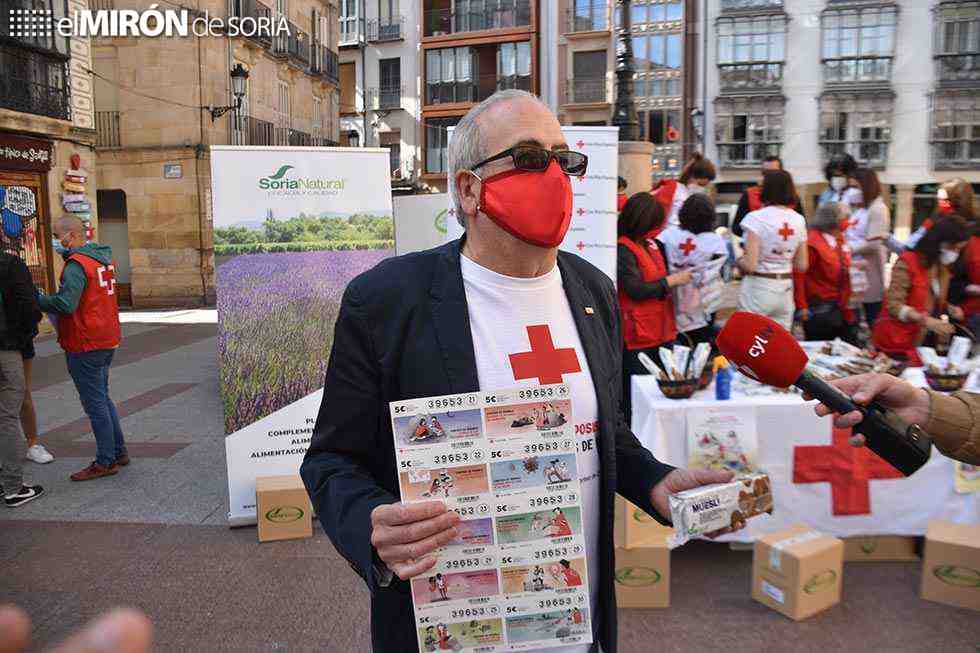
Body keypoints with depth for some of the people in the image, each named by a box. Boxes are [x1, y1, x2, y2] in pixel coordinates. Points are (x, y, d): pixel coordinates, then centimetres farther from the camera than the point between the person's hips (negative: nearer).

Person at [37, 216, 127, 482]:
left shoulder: (76, 265, -17)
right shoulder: (103, 258, 12)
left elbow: (66, 304, -28)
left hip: (85, 345, -9)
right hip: (107, 340, 9)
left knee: (95, 403, -1)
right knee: (102, 398, 19)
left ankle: (105, 462, 6)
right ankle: (119, 452, 25)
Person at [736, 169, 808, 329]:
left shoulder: (756, 218, -12)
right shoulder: (798, 220, 4)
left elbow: (749, 265, -17)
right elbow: (802, 265, 8)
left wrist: (738, 261, 4)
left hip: (758, 288, -5)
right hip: (786, 288, 5)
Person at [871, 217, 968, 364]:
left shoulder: (943, 269, 10)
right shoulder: (908, 262, -13)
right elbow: (894, 306, -20)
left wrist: (949, 309, 1)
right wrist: (926, 320, -32)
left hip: (921, 343, 7)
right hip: (895, 344, -7)